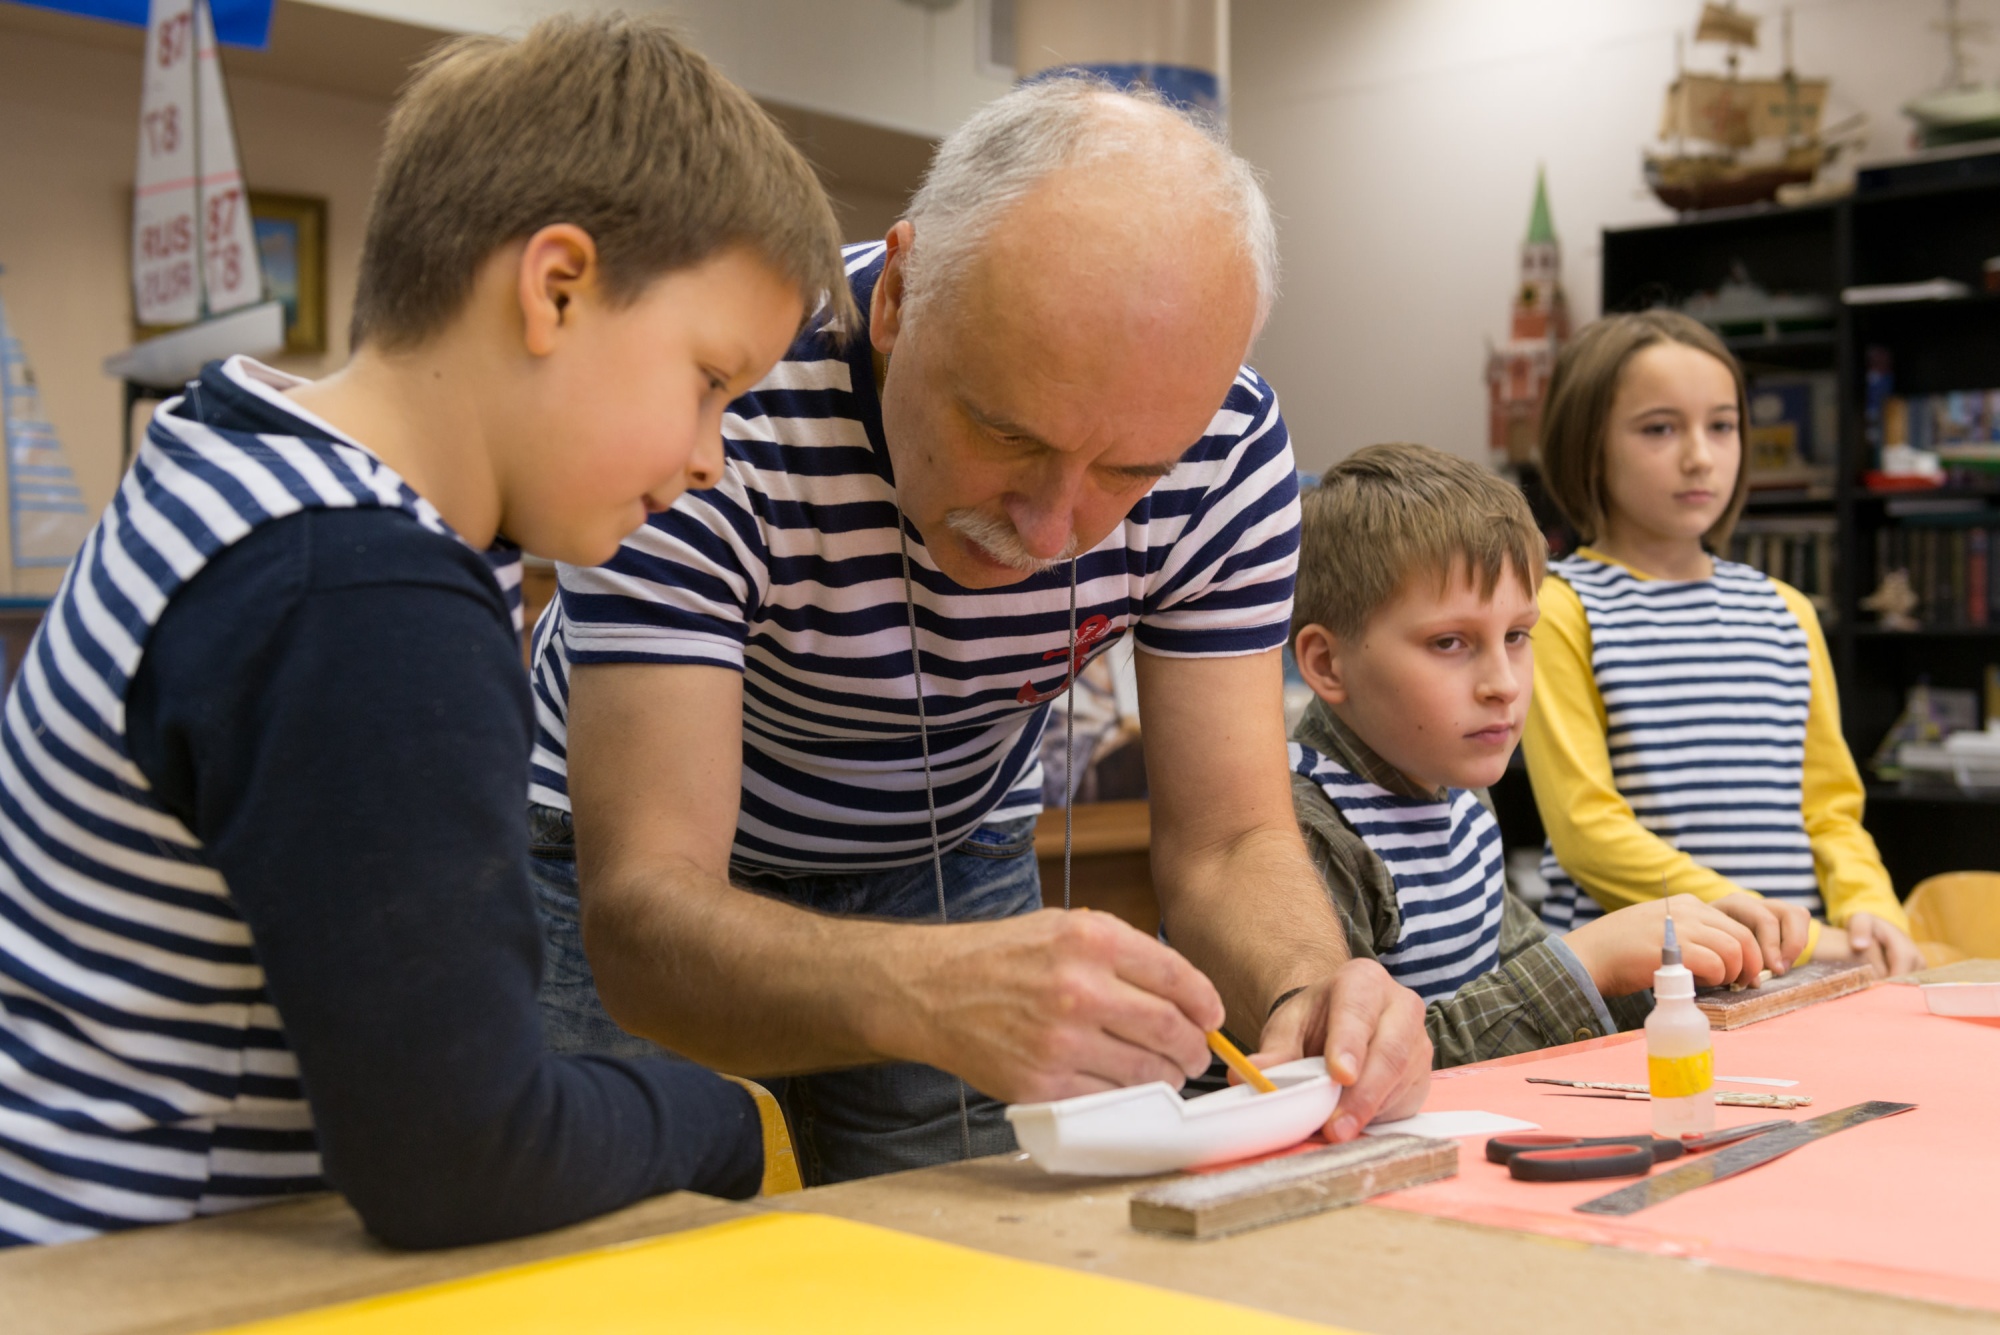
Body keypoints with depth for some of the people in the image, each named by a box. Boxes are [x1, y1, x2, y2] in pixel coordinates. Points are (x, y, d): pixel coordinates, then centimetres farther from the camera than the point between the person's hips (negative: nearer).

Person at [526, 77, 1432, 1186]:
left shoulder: (1223, 447, -22)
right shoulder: (714, 405, -35)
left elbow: (1227, 843, -19)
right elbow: (644, 912, -41)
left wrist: (1309, 989, -42)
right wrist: (924, 992, -60)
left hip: (954, 869, 3)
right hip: (655, 875, -2)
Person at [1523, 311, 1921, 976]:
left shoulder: (1787, 612, 16)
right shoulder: (1561, 611, -2)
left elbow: (1830, 806, 17)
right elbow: (1588, 827, -9)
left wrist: (1867, 907, -3)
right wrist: (1743, 918, -17)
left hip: (1794, 970, 4)